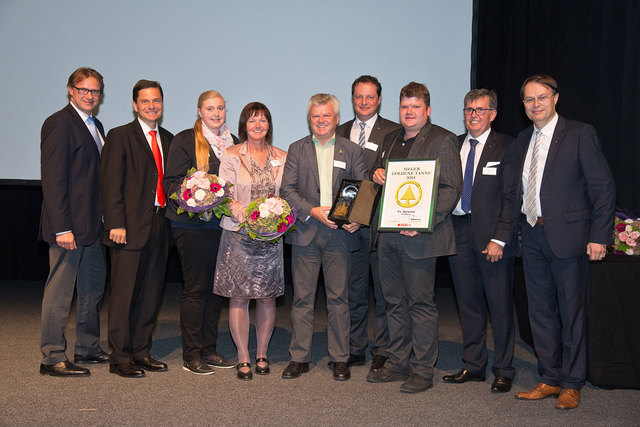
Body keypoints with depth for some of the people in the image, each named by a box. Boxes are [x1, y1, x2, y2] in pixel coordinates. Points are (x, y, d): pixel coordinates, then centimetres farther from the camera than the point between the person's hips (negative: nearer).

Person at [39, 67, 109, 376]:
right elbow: (53, 179, -18)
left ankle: (88, 348, 29)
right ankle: (52, 359, 8)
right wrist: (62, 228, -22)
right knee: (60, 291, -1)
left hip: (92, 224, 9)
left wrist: (104, 219, 12)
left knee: (93, 287, 16)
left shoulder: (96, 126, 16)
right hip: (69, 224, -9)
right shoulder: (59, 124, -11)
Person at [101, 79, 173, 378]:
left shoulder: (167, 139, 16)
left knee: (151, 294, 11)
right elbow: (111, 184, -8)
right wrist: (116, 224, -15)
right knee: (125, 294, -1)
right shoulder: (120, 136, -2)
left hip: (159, 226, 6)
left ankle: (140, 352, 22)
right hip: (131, 227, -6)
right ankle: (120, 358, 9)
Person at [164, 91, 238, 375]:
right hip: (193, 225, -6)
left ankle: (208, 350, 19)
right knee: (196, 288, -3)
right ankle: (191, 355, 5)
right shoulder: (184, 140, -2)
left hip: (223, 223, 6)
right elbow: (171, 181, -6)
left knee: (216, 288, 9)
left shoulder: (232, 143, 15)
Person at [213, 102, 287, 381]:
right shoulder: (232, 156, 2)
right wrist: (237, 210, -22)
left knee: (267, 296, 6)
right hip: (239, 234, -2)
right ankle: (243, 358, 9)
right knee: (239, 297, -1)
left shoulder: (281, 157, 10)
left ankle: (262, 354, 19)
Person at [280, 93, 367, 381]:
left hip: (340, 234, 0)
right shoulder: (297, 149, 10)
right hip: (305, 232, 0)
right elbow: (287, 189, 1)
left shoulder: (351, 151, 9)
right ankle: (299, 358, 14)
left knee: (338, 298, 4)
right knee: (302, 298, 4)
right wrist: (312, 211, -13)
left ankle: (339, 359, 14)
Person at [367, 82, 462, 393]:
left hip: (419, 237, -7)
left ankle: (422, 370, 9)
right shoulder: (390, 140, 18)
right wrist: (376, 175, 6)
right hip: (388, 235, 7)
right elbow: (378, 172, 31)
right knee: (395, 303, 13)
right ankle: (397, 364, 24)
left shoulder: (442, 140, -5)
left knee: (420, 303, -2)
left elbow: (452, 188, -11)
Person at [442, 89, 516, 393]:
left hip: (491, 233, -4)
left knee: (500, 304, 3)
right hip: (458, 232, 5)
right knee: (468, 302, 11)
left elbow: (511, 197, -7)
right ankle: (473, 366, 23)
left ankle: (503, 371, 15)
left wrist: (500, 239, -14)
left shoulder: (506, 147, -3)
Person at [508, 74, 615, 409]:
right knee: (540, 312, 12)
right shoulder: (522, 141, 13)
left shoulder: (580, 134, -6)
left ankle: (571, 385, 15)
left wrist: (599, 236, -13)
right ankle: (550, 380, 24)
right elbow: (517, 189, 19)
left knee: (571, 312, 3)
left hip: (567, 236, -6)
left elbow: (603, 187, -9)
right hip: (532, 236, 6)